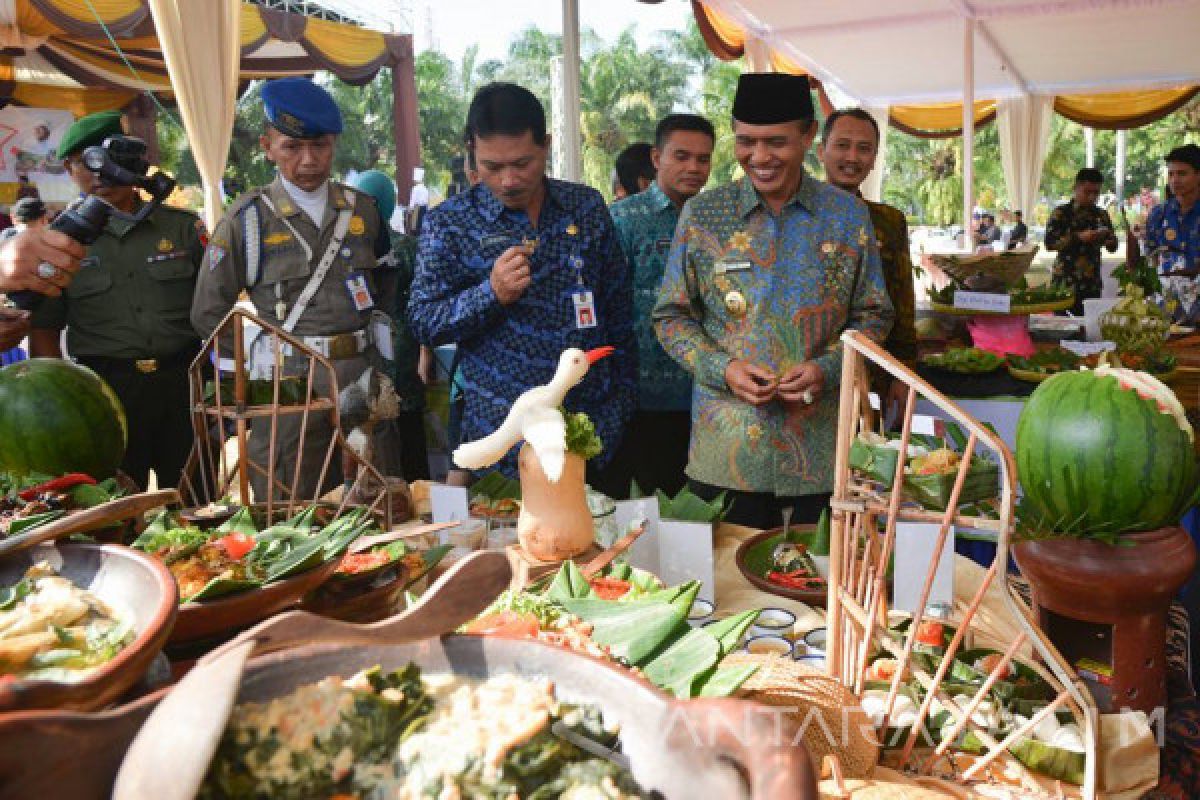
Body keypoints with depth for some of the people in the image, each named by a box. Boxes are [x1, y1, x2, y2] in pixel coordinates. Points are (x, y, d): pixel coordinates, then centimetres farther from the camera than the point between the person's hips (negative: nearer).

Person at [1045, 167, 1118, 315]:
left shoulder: (1101, 214, 11)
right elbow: (1050, 243, -12)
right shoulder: (1060, 213, -1)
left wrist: (1106, 237, -9)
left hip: (1093, 284, 3)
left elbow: (1113, 247, 13)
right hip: (1066, 281, -3)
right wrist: (1079, 237, -20)